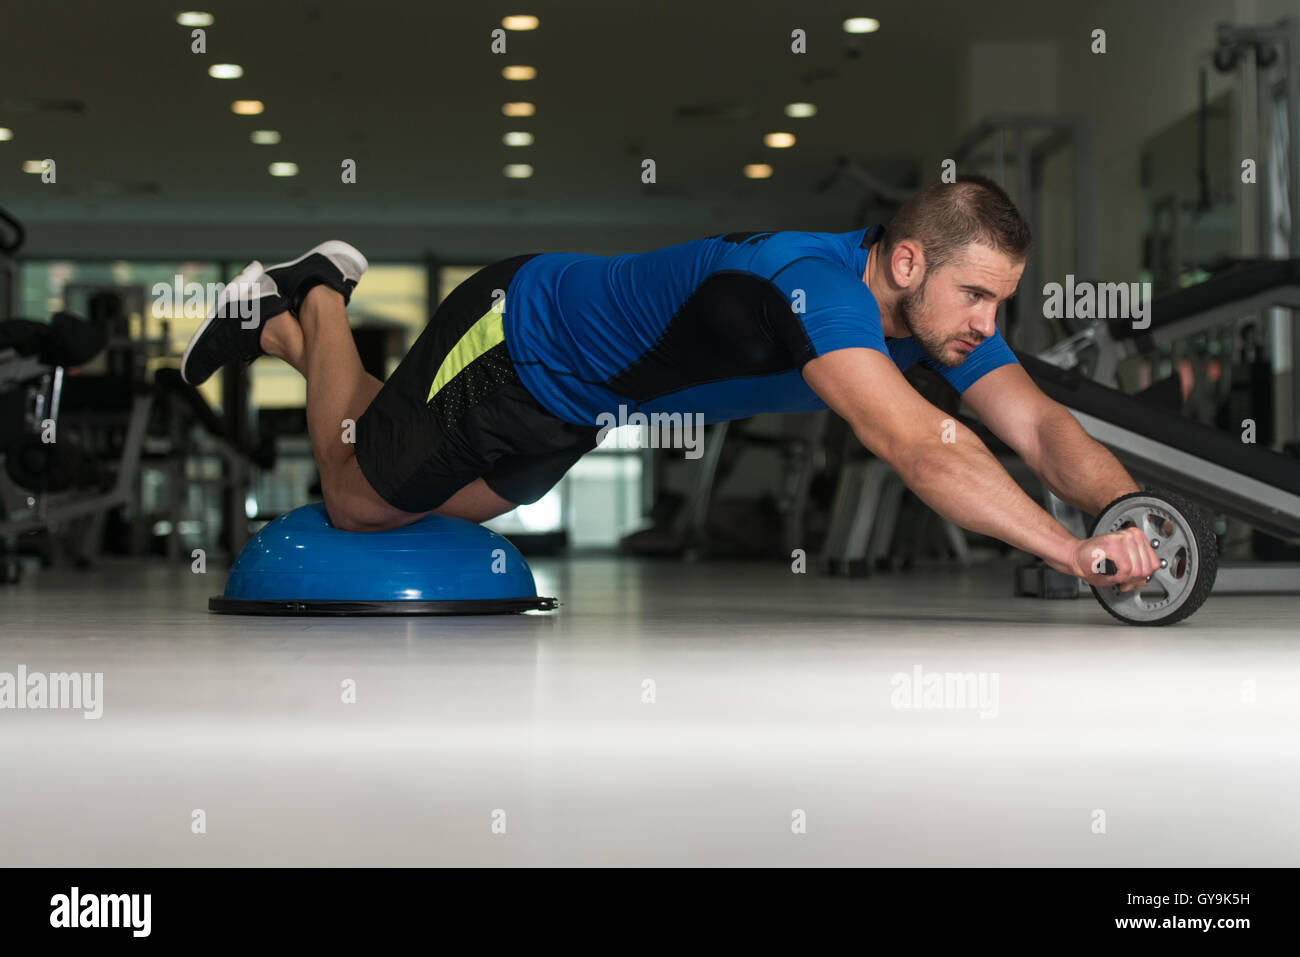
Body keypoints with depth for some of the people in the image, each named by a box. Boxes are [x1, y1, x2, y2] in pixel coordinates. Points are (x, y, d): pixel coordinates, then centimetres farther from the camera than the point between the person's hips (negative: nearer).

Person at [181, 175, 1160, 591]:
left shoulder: (940, 306, -17)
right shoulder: (814, 286, -43)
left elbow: (1039, 423, -22)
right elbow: (921, 448, -56)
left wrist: (1129, 511, -41)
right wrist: (1072, 551, -64)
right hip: (512, 336, -8)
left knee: (449, 508, 28)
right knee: (359, 498, 12)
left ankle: (276, 330, 43)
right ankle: (316, 303, 33)